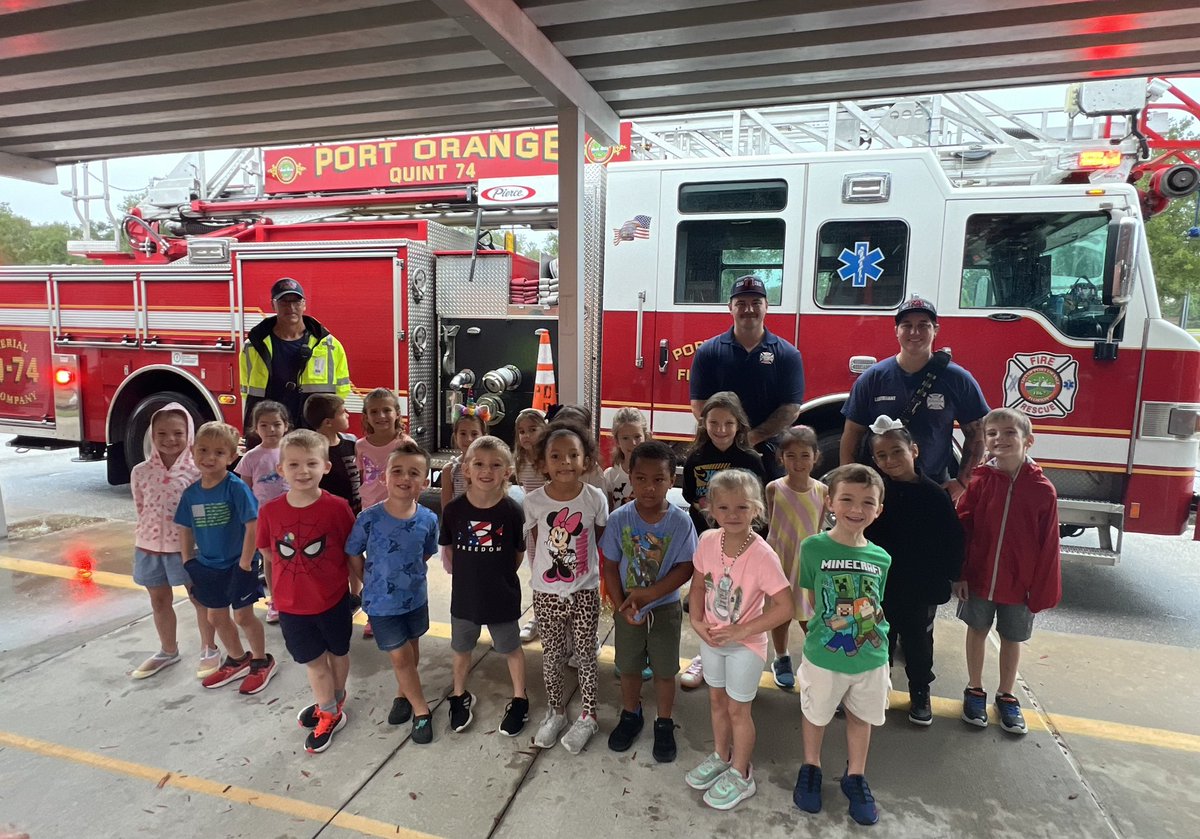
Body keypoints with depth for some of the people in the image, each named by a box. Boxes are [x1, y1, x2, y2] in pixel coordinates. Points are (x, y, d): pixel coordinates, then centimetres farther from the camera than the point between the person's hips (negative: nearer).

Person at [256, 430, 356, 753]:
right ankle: (329, 712, 37)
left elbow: (351, 549, -8)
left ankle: (335, 701, 47)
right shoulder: (269, 511, -12)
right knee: (314, 662, 15)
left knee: (338, 653, 21)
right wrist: (296, 573, 0)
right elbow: (268, 551, 3)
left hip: (333, 599, -1)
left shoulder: (337, 507, -19)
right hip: (292, 603, 1)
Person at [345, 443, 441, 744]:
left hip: (416, 598, 3)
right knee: (400, 656, 6)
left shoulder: (428, 520, -15)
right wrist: (370, 583, -3)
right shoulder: (369, 518, -22)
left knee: (412, 650, 20)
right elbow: (353, 557, -8)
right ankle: (421, 710, 26)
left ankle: (403, 694, 47)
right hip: (381, 602, -2)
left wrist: (411, 577, -1)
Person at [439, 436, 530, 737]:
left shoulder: (512, 511, -18)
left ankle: (519, 700, 40)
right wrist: (462, 573, 0)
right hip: (464, 595, 2)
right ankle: (460, 696, 47)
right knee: (461, 648, 22)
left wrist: (498, 575, 1)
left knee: (511, 648, 18)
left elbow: (519, 554, -5)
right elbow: (447, 550, 1)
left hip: (502, 597, -2)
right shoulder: (454, 509, -14)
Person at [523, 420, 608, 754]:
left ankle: (588, 716, 32)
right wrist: (547, 566, 0)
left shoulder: (596, 498, -12)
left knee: (585, 654, 12)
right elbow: (535, 542, 3)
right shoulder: (534, 501, -11)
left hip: (585, 591, -1)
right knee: (551, 655, 15)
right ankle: (556, 711, 37)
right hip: (546, 592, 1)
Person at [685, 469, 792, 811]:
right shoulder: (708, 541, -14)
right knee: (717, 699, 23)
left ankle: (740, 774, 35)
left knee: (737, 709, 12)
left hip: (745, 644, -5)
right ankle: (720, 756, 47)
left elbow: (785, 607, -25)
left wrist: (741, 631, -23)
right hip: (712, 638, 5)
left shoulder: (762, 555, -28)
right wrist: (697, 621, -9)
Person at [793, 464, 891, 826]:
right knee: (815, 714, 18)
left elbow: (876, 606, 7)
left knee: (862, 717, 21)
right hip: (824, 656, -2)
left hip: (872, 657, 3)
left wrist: (872, 628, -3)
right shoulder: (813, 547, -16)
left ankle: (855, 777, 44)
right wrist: (833, 621, -10)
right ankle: (811, 768, 44)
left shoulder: (881, 558, -6)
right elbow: (812, 598, -5)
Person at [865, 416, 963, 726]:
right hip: (879, 587, 1)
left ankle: (920, 693, 36)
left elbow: (952, 540, -5)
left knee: (918, 643, 17)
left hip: (922, 591, 0)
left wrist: (946, 577, -5)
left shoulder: (934, 494, -10)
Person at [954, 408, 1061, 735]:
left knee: (1011, 638, 15)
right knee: (978, 631, 14)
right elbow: (962, 529, -5)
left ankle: (1006, 695, 35)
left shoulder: (1043, 490, -11)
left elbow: (1048, 546, -6)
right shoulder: (980, 482, -10)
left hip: (1019, 582, 0)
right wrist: (959, 573, -6)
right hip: (979, 576, 0)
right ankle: (975, 690, 32)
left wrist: (1043, 591, -4)